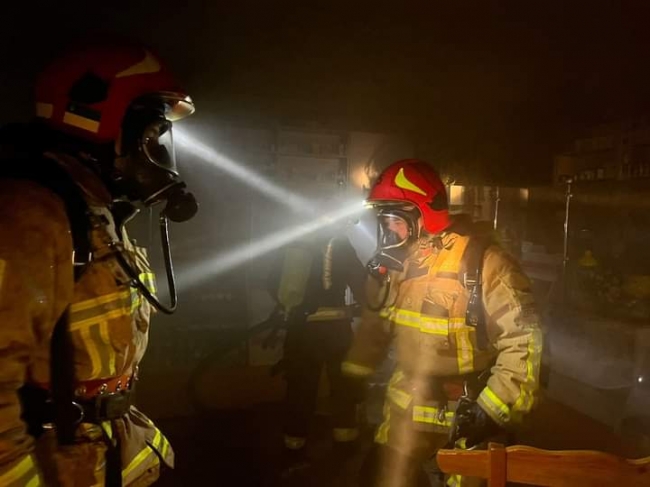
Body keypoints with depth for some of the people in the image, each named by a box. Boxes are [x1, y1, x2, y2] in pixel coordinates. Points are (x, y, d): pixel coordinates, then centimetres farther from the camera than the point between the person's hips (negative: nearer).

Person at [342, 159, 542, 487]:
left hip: (466, 412, -5)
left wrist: (492, 409, -22)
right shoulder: (391, 265, -3)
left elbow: (523, 339, -20)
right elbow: (375, 324, 12)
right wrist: (352, 376, 14)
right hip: (408, 407, 5)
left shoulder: (481, 264, -22)